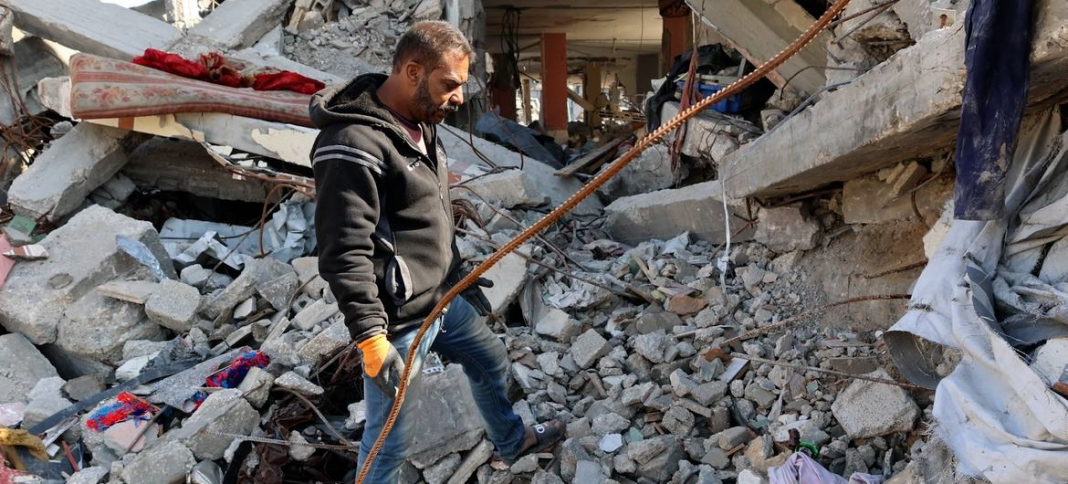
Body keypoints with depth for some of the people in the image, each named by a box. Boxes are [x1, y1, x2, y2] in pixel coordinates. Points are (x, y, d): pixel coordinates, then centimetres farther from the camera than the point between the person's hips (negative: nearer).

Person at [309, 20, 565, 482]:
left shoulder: (419, 124, 7)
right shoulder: (355, 144, -24)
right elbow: (343, 255, -26)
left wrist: (461, 278, 23)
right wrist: (370, 336, -28)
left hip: (442, 299, 10)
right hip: (398, 320, -10)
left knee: (490, 360, 29)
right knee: (391, 437, 3)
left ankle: (512, 441, 55)